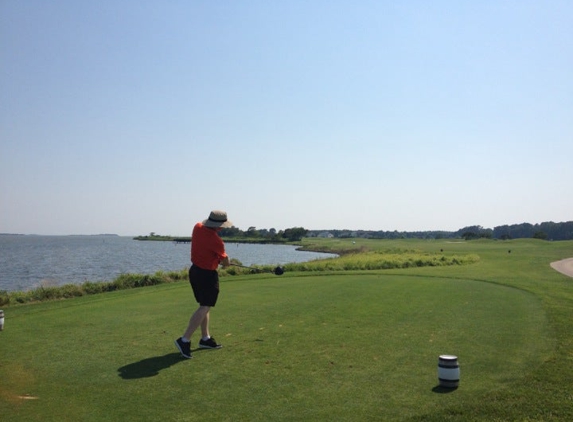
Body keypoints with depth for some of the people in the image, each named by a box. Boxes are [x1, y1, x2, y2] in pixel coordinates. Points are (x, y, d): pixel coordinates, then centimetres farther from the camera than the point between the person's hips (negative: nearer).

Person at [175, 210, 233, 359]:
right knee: (204, 308, -4)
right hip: (208, 275, -9)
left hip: (194, 270, 9)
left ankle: (205, 338, 25)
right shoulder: (216, 240, -23)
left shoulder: (197, 227, -2)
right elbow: (226, 262, -7)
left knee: (204, 306, 17)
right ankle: (185, 340, -10)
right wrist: (221, 259, 15)